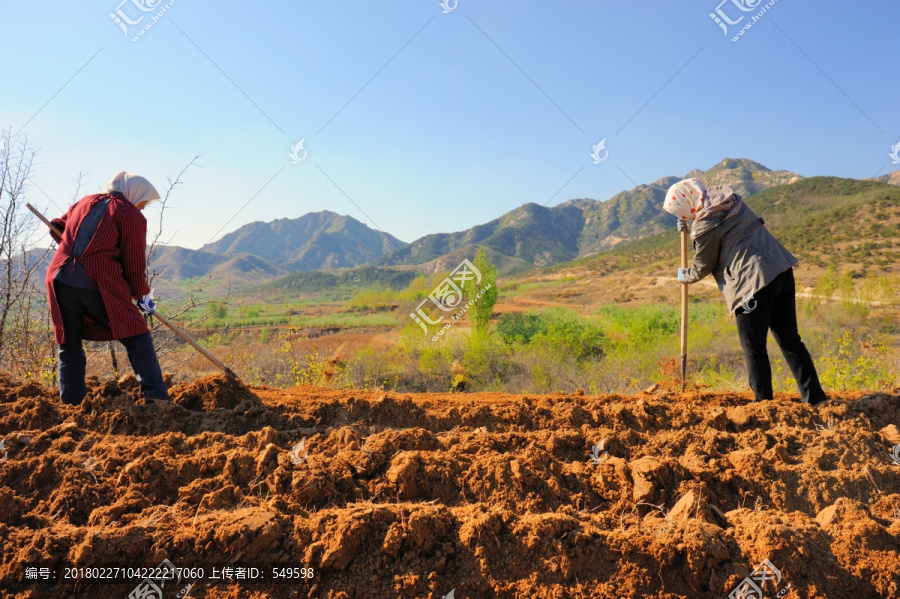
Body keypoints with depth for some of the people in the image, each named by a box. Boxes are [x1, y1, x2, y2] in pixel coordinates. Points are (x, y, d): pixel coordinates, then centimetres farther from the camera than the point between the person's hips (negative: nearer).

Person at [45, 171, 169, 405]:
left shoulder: (84, 202, 21)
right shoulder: (131, 215, 3)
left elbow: (57, 227, 35)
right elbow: (135, 265, 2)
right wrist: (143, 295, 14)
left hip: (60, 279, 6)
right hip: (100, 284, -5)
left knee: (69, 346, 17)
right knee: (137, 340, 2)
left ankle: (72, 404, 18)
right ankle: (157, 400, -6)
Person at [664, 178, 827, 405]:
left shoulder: (704, 227, -13)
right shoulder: (729, 197, 11)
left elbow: (703, 267, 3)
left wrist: (685, 276, 22)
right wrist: (690, 225, 31)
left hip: (754, 283, -9)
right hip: (782, 270, 9)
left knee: (754, 348, 4)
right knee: (790, 340, 15)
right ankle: (815, 397, 18)